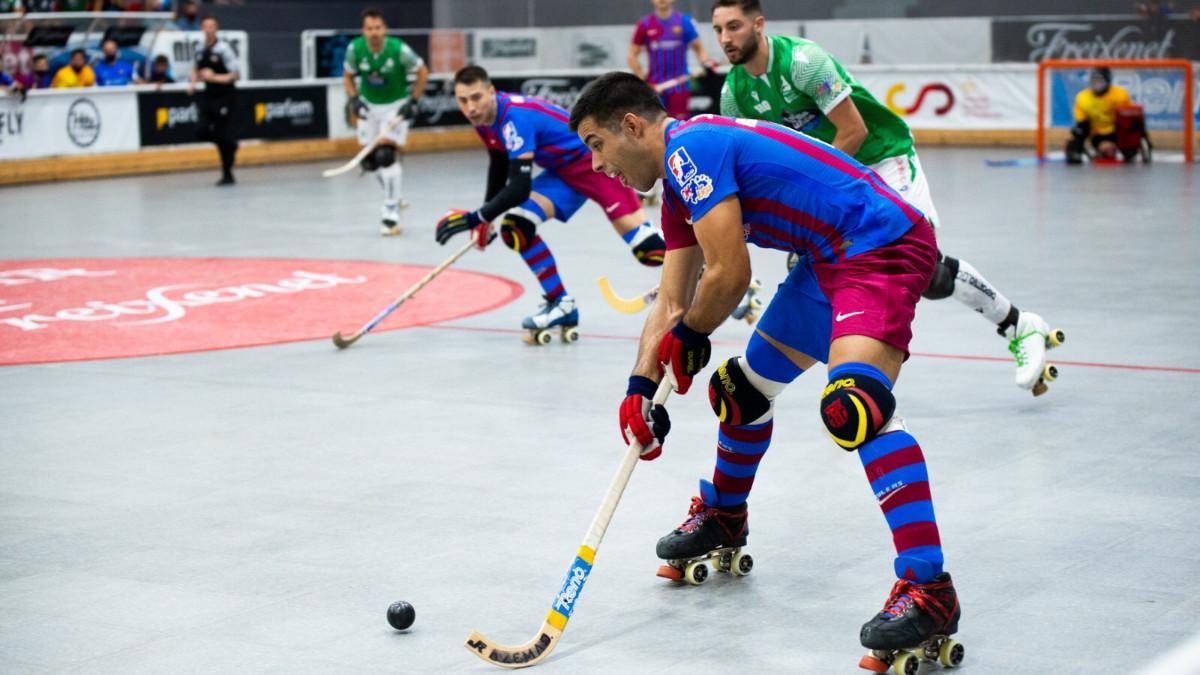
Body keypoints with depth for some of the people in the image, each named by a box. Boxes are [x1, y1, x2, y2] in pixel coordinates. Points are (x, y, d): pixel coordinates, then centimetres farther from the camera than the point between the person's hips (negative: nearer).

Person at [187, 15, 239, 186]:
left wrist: (215, 77, -24)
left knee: (224, 136, -4)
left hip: (225, 96, -6)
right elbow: (196, 69, 24)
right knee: (203, 132, -3)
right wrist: (193, 83, 6)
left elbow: (236, 74, -15)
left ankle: (227, 174, 7)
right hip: (209, 95, 6)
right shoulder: (200, 49, 5)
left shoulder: (223, 48, -13)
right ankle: (231, 145, 25)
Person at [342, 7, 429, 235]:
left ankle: (391, 214, -16)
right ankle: (393, 196, 34)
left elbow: (423, 73, -10)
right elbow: (348, 76, 3)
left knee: (387, 155, -19)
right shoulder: (355, 49, -16)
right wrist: (353, 99, -12)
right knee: (369, 159, 7)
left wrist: (413, 101, -13)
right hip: (369, 106, 4)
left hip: (395, 106, -4)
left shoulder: (399, 49, -25)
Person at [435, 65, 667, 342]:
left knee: (646, 247, -19)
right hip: (563, 170, 9)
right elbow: (499, 163, 16)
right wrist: (486, 217, 18)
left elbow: (520, 188, -35)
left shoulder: (515, 117, -31)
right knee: (515, 228, -5)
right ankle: (561, 304, 5)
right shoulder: (483, 118, -3)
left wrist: (476, 218, -32)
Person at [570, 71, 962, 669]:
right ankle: (722, 516, 44)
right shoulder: (679, 181, 15)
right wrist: (640, 387, 6)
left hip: (883, 246, -11)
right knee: (744, 388, 20)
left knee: (851, 402, -28)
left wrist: (688, 337, -1)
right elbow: (670, 303, 17)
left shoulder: (691, 148, -17)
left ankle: (927, 587, -30)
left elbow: (729, 274, -19)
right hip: (830, 260, 11)